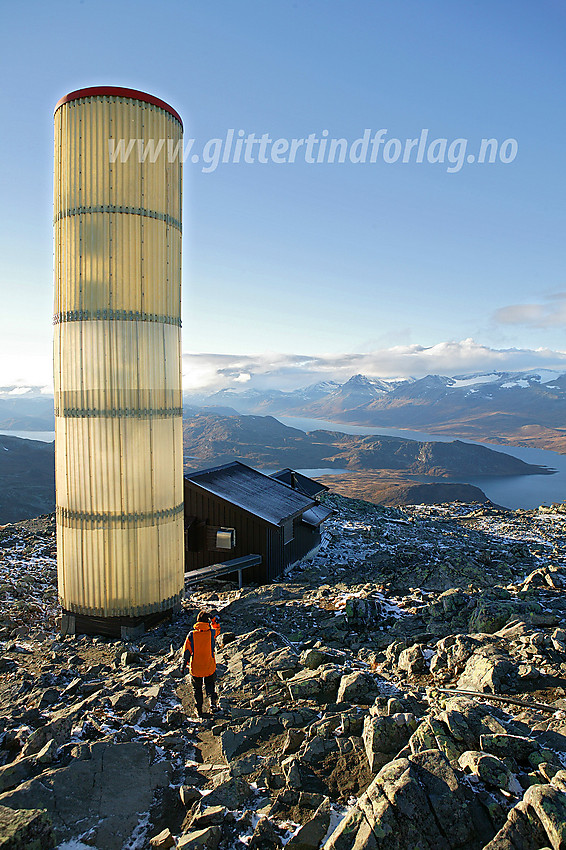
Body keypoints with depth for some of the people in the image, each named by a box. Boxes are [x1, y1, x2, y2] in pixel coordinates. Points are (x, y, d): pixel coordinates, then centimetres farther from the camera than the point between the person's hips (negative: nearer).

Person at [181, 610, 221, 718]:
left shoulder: (191, 635, -11)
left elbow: (186, 652, -6)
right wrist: (214, 620, 18)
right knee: (210, 684, 22)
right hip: (210, 667, 0)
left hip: (195, 668, 0)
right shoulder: (211, 633, -11)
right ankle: (213, 702, 1)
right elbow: (217, 628, 14)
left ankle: (199, 709, 20)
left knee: (197, 688, 19)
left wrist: (183, 666, 3)